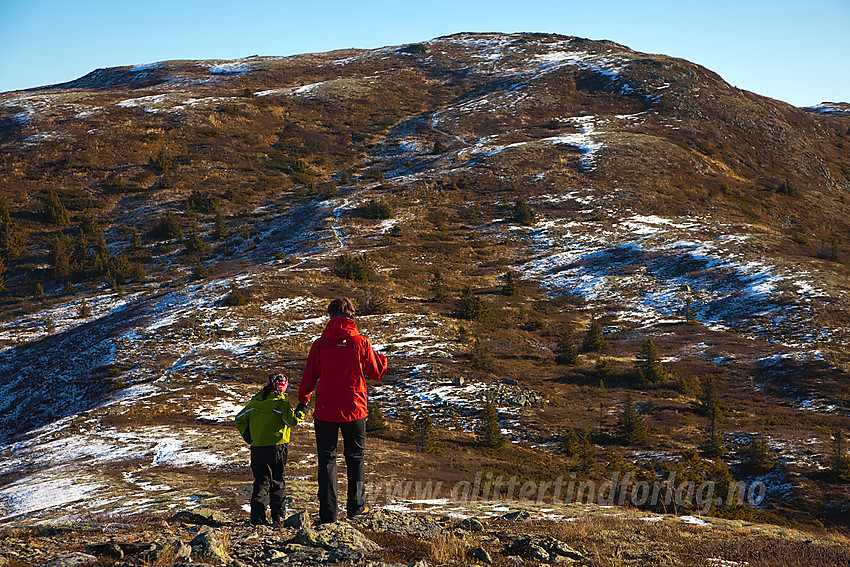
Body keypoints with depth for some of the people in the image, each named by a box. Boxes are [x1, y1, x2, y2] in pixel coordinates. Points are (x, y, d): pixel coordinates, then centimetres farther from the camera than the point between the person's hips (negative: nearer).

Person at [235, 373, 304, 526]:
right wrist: (301, 412, 0)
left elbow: (240, 419, 13)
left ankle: (257, 514, -10)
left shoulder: (255, 401, 6)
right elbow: (292, 421, -16)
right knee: (277, 481, 11)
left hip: (257, 448, 3)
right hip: (277, 447, -3)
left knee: (261, 480, 6)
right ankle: (278, 516, 17)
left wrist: (248, 436, 19)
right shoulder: (281, 403, -9)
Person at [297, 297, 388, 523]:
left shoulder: (320, 344, -5)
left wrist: (303, 399, 21)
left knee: (326, 461, 6)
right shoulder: (361, 343, -5)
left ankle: (328, 514, 2)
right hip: (354, 411, 1)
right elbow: (377, 372, 6)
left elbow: (309, 376, 3)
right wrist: (383, 358, 27)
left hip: (325, 411, 0)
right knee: (355, 458, 18)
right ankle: (356, 506, 20)